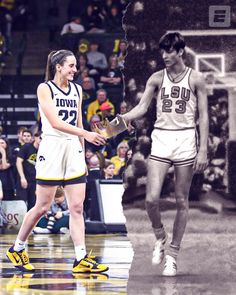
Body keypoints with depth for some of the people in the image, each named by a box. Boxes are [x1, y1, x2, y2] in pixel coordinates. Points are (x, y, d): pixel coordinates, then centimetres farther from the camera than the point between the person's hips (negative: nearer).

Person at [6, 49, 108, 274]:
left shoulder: (77, 90, 13)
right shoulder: (44, 89, -6)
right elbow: (55, 122, -16)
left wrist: (82, 154, 16)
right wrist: (86, 134, -24)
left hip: (74, 149, 5)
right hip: (52, 148, -5)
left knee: (77, 207, -2)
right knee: (42, 207, 0)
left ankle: (81, 259, -4)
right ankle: (17, 249, 17)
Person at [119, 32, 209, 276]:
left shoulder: (195, 79, 2)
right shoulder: (157, 78, 8)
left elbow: (203, 116, 1)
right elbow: (142, 107, 2)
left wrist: (203, 150, -6)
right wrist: (121, 119, -18)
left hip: (185, 139, -1)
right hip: (161, 139, 1)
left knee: (181, 201, 2)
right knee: (152, 199, -11)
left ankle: (173, 253, 11)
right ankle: (160, 236, 17)